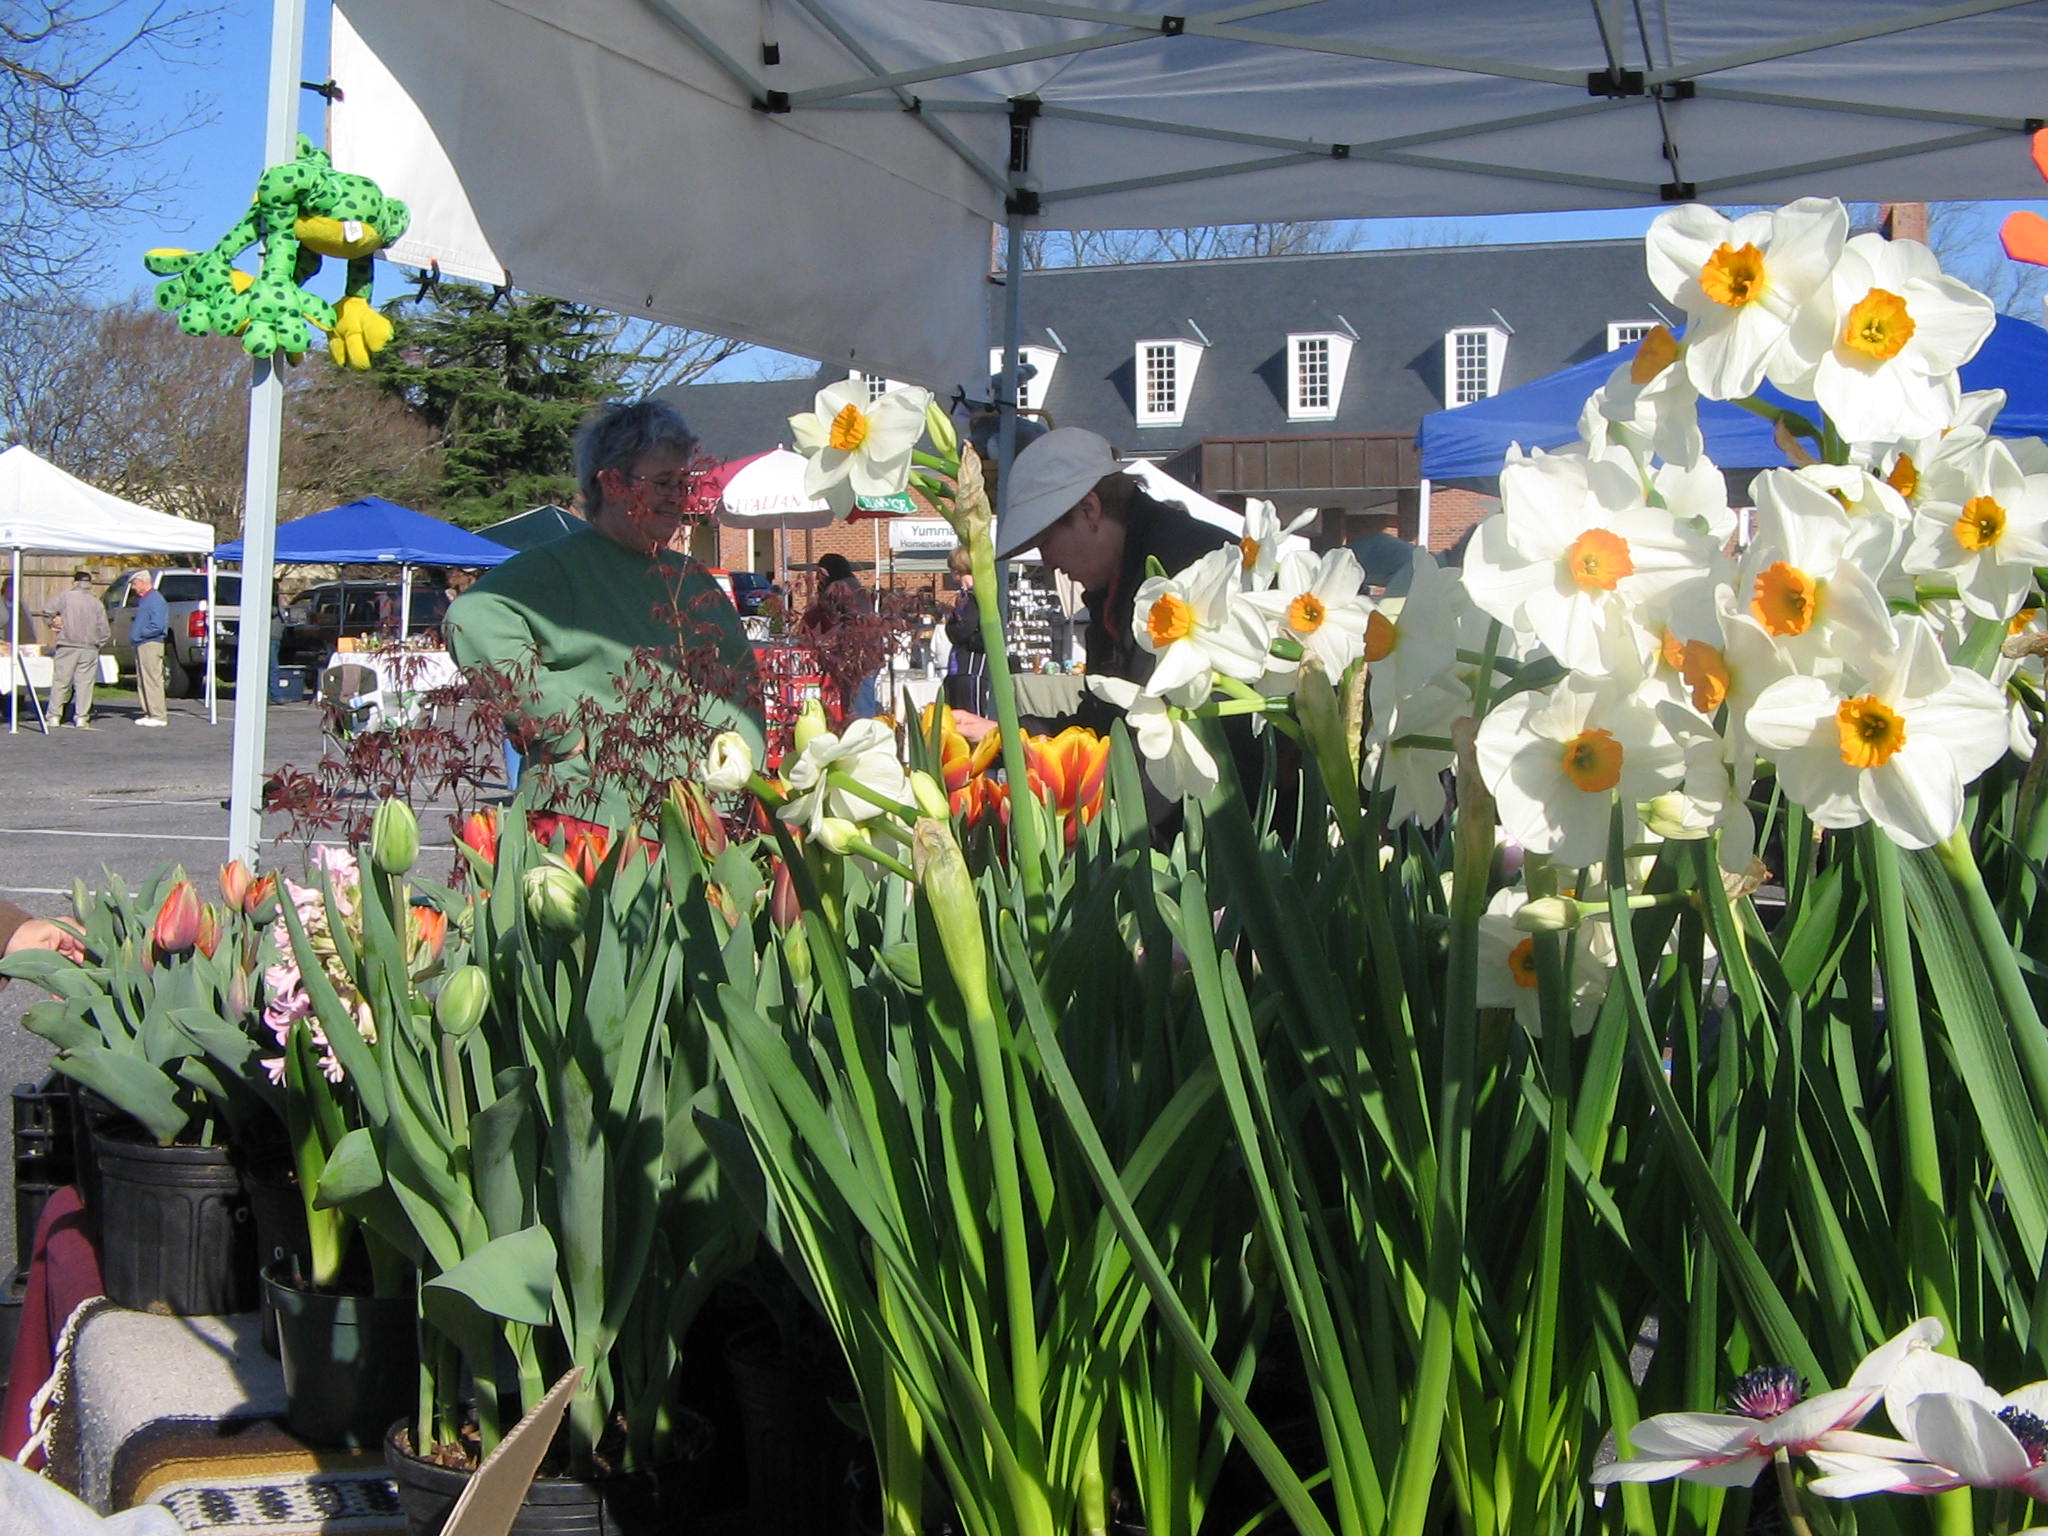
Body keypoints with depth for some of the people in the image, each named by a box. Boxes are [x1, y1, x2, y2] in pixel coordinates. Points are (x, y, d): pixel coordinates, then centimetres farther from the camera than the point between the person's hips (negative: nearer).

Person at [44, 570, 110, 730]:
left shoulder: (65, 596, -2)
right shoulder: (97, 603, 4)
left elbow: (47, 612, -5)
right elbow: (105, 631, 3)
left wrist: (53, 623, 15)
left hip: (67, 647, -1)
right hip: (89, 649, 1)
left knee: (60, 682, 5)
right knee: (85, 684, 4)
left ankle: (54, 717, 8)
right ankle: (81, 718, 0)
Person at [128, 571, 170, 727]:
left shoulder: (155, 600, -13)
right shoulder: (143, 599, 19)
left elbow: (157, 626, -21)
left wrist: (140, 633, -12)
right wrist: (133, 624, 11)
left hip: (151, 644, -11)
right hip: (141, 645, 11)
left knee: (152, 680, -9)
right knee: (142, 681, 12)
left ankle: (159, 716, -9)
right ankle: (149, 713, 17)